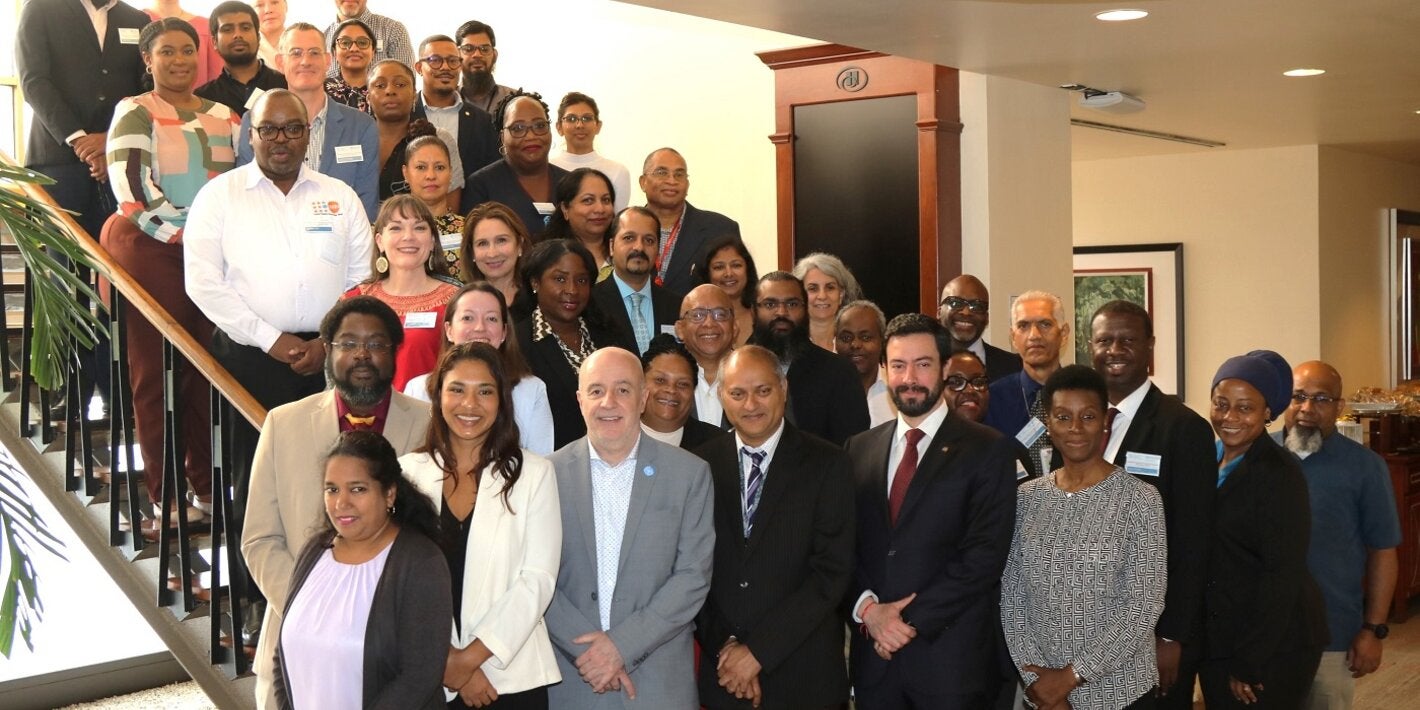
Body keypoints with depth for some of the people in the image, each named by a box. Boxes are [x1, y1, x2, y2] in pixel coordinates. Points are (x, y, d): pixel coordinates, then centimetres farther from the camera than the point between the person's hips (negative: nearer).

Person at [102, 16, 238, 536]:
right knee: (155, 372, 0)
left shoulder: (223, 117, 15)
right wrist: (179, 229, -13)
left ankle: (206, 486, 15)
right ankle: (165, 497, 8)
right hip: (150, 251, -4)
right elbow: (130, 185, -12)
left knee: (207, 371, 5)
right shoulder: (134, 114, 0)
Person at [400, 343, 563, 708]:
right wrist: (445, 660, -11)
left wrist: (472, 656, -12)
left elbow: (537, 579, -6)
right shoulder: (408, 472, 2)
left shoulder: (534, 473, 0)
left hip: (512, 679, -1)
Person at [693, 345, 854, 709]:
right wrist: (724, 645, -9)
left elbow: (832, 572, -11)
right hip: (719, 669, 2)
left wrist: (758, 650, -13)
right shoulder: (703, 464, 2)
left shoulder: (827, 464, -6)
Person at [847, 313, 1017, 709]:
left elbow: (984, 554, -11)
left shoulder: (987, 450, -4)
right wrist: (868, 609, -9)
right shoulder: (860, 449, 10)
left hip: (951, 656, -3)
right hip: (873, 653, 4)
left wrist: (913, 619, -13)